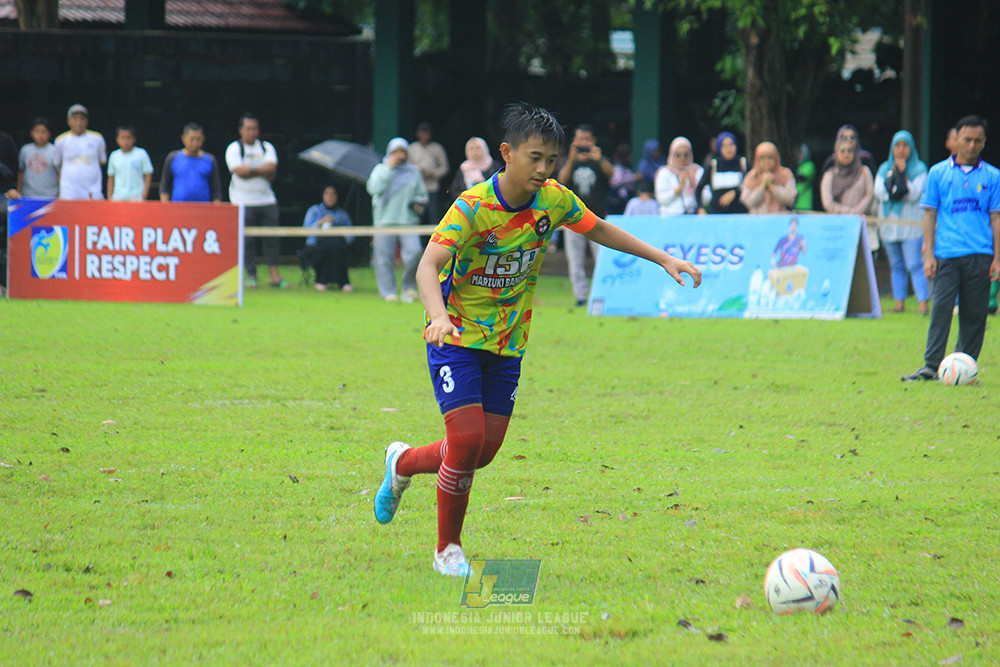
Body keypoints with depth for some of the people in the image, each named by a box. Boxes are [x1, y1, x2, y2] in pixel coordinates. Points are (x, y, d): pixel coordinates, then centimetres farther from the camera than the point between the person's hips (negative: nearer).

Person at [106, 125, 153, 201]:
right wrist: (109, 197, 9)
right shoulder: (114, 156, 8)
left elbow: (148, 175, 2)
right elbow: (111, 177, 15)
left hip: (136, 197, -3)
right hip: (118, 197, 3)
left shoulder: (141, 154, -1)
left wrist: (144, 196, -5)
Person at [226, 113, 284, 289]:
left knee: (271, 238, 0)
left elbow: (272, 168, -6)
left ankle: (275, 276, 1)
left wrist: (250, 169, -12)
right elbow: (240, 171, -14)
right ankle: (251, 276, 4)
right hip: (243, 202, -3)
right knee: (247, 240, -3)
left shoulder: (267, 147, 10)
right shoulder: (234, 148, 1)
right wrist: (262, 171, -7)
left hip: (266, 200, 3)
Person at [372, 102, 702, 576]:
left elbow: (600, 230, 12)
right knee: (467, 439, -16)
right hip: (457, 337, -5)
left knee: (485, 449, 4)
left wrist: (665, 260, 8)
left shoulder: (554, 200, -7)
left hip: (508, 342, 5)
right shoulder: (473, 207, -23)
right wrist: (439, 317, -52)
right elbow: (429, 266, -34)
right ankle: (448, 550, 2)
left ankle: (404, 463, 34)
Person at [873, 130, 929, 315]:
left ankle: (923, 302, -15)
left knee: (914, 264, -12)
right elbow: (879, 192, 0)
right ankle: (899, 302, 11)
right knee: (896, 265, 7)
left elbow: (915, 195, -10)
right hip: (889, 222, 4)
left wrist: (902, 175, -14)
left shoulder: (919, 169, 1)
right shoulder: (885, 168, 12)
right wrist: (893, 174, -9)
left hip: (911, 224, -4)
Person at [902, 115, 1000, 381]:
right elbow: (929, 215, 8)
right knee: (941, 308, -10)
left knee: (974, 314, 2)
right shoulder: (938, 173, 8)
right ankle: (931, 366, -11)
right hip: (947, 256, -1)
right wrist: (929, 254, 1)